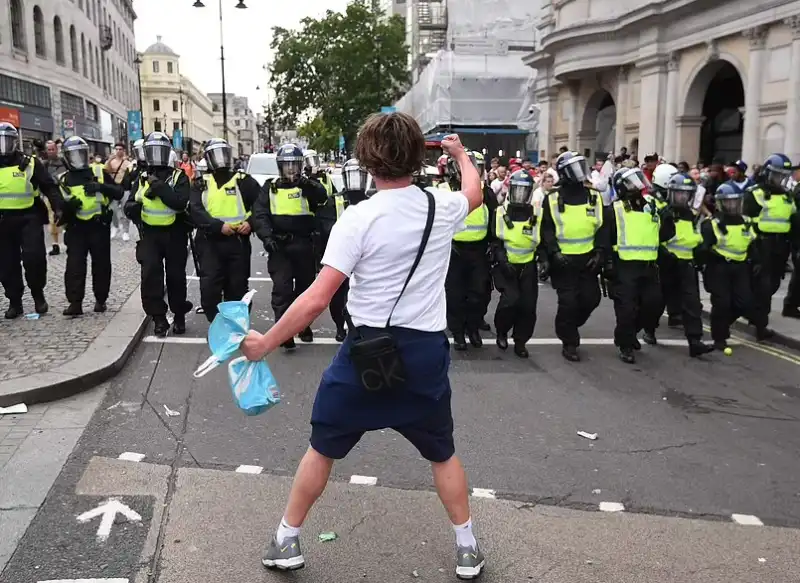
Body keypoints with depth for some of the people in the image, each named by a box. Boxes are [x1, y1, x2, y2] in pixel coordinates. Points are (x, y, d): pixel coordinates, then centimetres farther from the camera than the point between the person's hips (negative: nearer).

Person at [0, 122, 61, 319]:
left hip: (29, 218, -3)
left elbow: (49, 187, -1)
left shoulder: (30, 164, 1)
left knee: (34, 258, -13)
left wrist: (58, 208, -14)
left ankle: (38, 295, 7)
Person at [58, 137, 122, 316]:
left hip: (99, 226, -1)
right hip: (76, 228, 1)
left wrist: (101, 187, -22)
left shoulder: (100, 172, 1)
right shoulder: (63, 180, 6)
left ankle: (101, 300, 20)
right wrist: (67, 206, -16)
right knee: (74, 265, -4)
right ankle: (75, 302, -2)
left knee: (101, 264, 7)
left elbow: (119, 193, -5)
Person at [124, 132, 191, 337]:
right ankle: (159, 318, -1)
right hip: (150, 234, 2)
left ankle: (179, 316, 24)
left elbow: (180, 203, -22)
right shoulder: (142, 178, 9)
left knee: (176, 276, 7)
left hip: (174, 234, -2)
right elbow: (129, 206, 7)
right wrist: (136, 207, -15)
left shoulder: (179, 177, -4)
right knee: (150, 273, -11)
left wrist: (159, 186, -24)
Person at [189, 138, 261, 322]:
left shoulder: (244, 181, 6)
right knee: (209, 286, -5)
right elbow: (195, 211, -6)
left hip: (238, 241, 0)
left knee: (237, 286, 6)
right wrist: (218, 225, -21)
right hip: (211, 242, 0)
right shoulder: (201, 184, 8)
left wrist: (250, 222, -16)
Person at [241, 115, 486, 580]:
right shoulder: (444, 207, -2)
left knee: (323, 448, 16)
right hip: (427, 351, 3)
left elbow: (318, 299, -18)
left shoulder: (358, 218, -14)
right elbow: (475, 192, 25)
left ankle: (288, 541, 29)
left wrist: (265, 343, -8)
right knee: (442, 453, 22)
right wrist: (461, 153, 44)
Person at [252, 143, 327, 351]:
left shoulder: (307, 185, 6)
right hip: (279, 246, -1)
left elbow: (322, 196, -15)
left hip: (304, 245, 1)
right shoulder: (270, 187, 9)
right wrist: (266, 236, -15)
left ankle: (303, 326, 30)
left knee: (305, 287, 13)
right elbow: (260, 213, 0)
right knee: (281, 288, -11)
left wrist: (309, 184, -35)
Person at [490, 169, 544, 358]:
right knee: (510, 299, -20)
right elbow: (494, 242, -3)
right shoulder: (500, 213, -2)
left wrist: (544, 261, -5)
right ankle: (501, 332, 7)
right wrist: (502, 260, -16)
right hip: (506, 266, -3)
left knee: (528, 305, -3)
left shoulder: (537, 215, 4)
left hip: (527, 267, 3)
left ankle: (520, 341, 16)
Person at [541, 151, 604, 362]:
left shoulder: (594, 197, 5)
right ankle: (569, 343, 11)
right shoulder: (552, 199, -5)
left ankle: (568, 326, 32)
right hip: (563, 260, -4)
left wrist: (599, 252, -3)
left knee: (591, 298, 6)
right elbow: (547, 229, -5)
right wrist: (554, 252, -18)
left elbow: (602, 226, 7)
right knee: (568, 302, -4)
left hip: (587, 258, 4)